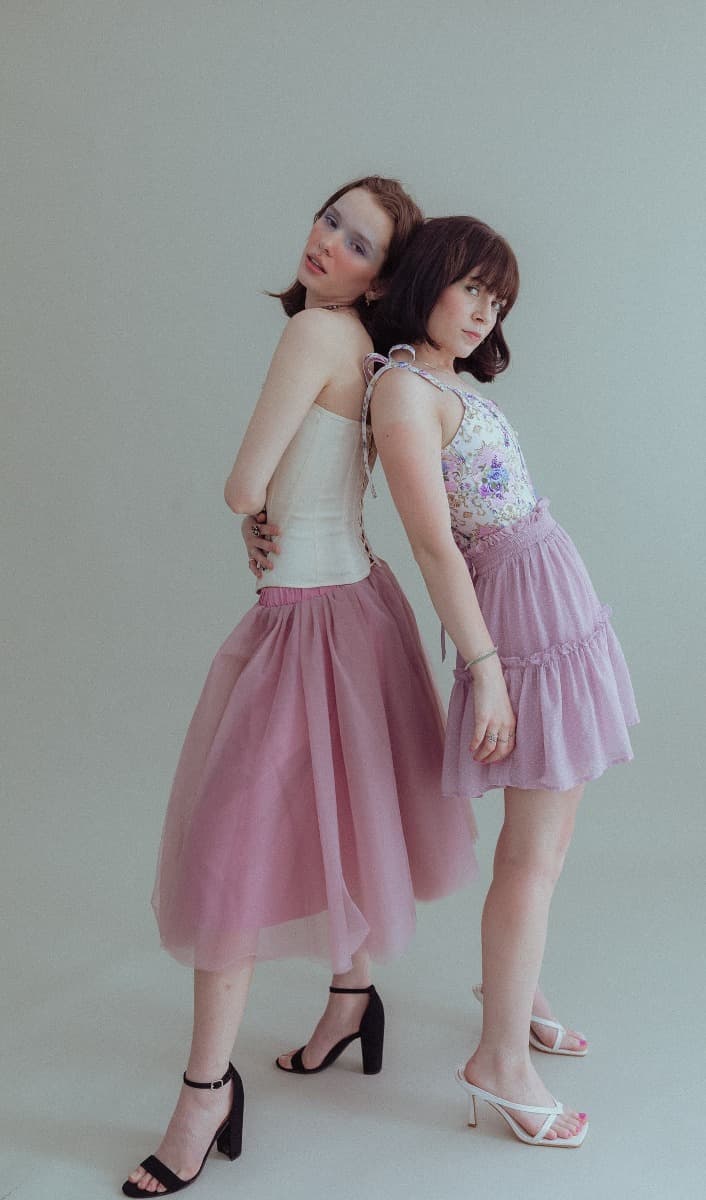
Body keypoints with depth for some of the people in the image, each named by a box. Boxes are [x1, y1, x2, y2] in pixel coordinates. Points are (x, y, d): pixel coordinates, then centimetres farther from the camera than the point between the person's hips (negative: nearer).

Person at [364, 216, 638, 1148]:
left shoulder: (453, 382, 16)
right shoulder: (402, 386, -13)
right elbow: (434, 544, -17)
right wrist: (484, 666, -18)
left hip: (563, 605, 9)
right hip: (523, 612, -9)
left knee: (550, 833, 18)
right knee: (533, 853, -2)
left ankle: (516, 989, 37)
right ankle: (500, 1060, 12)